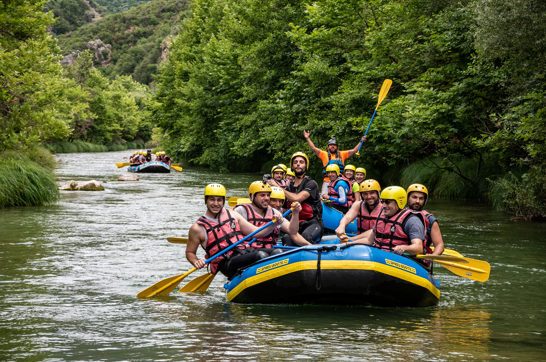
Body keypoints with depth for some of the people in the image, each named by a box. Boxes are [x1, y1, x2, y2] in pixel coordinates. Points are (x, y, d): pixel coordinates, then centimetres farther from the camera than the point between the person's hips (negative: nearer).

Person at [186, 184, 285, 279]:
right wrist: (196, 262, -9)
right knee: (261, 255, -34)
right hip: (227, 263, -5)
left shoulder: (233, 215, 18)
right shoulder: (198, 227, 5)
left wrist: (274, 224, 2)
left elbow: (255, 232, 18)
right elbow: (190, 253, 13)